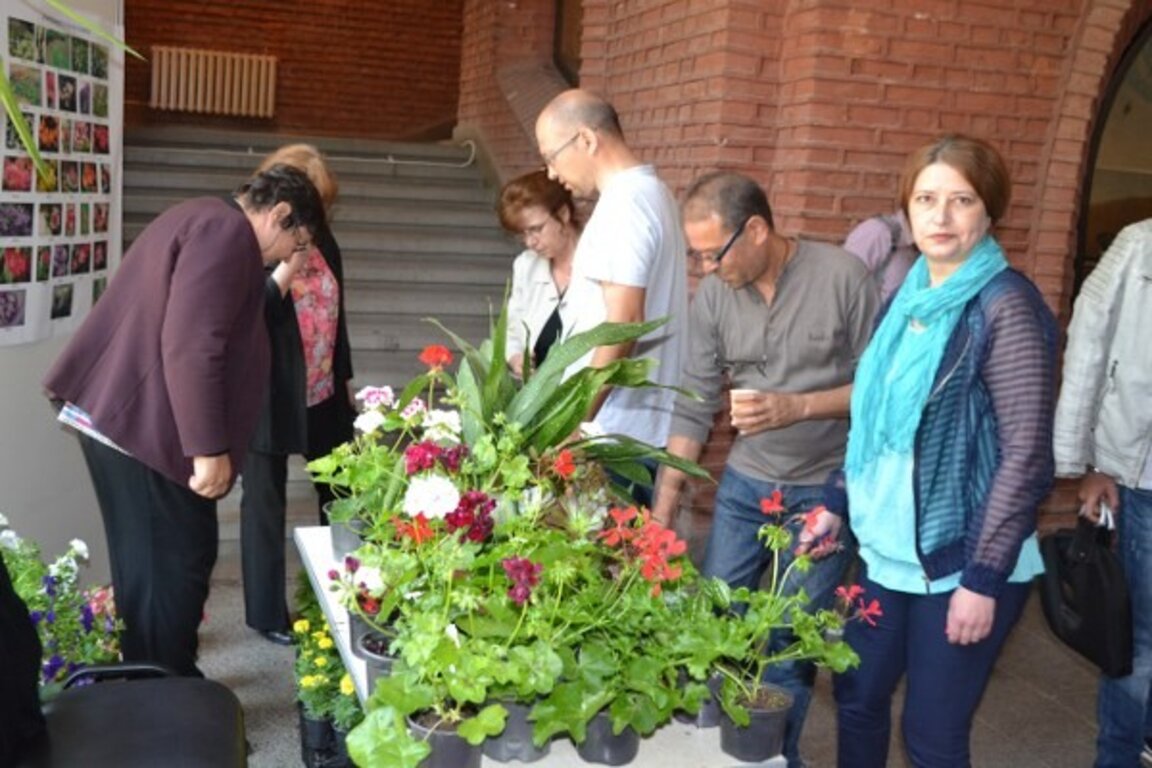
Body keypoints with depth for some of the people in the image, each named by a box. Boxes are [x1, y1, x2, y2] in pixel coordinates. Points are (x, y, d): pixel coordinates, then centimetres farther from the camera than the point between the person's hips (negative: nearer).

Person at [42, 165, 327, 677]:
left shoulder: (204, 221, 19)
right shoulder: (228, 232, -14)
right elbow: (191, 346, -24)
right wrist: (209, 448, -24)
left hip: (122, 415, 11)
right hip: (145, 426, -11)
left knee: (151, 564, 18)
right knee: (172, 566, -1)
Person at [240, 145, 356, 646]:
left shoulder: (323, 240, 6)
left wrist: (345, 377, 19)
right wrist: (286, 269, -29)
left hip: (324, 395, 7)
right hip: (267, 399, -6)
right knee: (265, 504, 7)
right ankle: (267, 614, 21)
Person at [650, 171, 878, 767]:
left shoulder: (842, 277, -16)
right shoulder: (711, 297, -6)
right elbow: (693, 409, -2)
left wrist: (796, 407, -24)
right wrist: (662, 512, -4)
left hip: (826, 489, -3)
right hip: (745, 483, 4)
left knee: (790, 641, 1)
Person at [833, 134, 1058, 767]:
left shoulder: (1006, 307, -15)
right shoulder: (909, 297, 6)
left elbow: (1027, 453, -17)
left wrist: (984, 579, -18)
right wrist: (839, 508, 11)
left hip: (961, 562, -6)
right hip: (890, 549, 7)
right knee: (856, 696, 15)